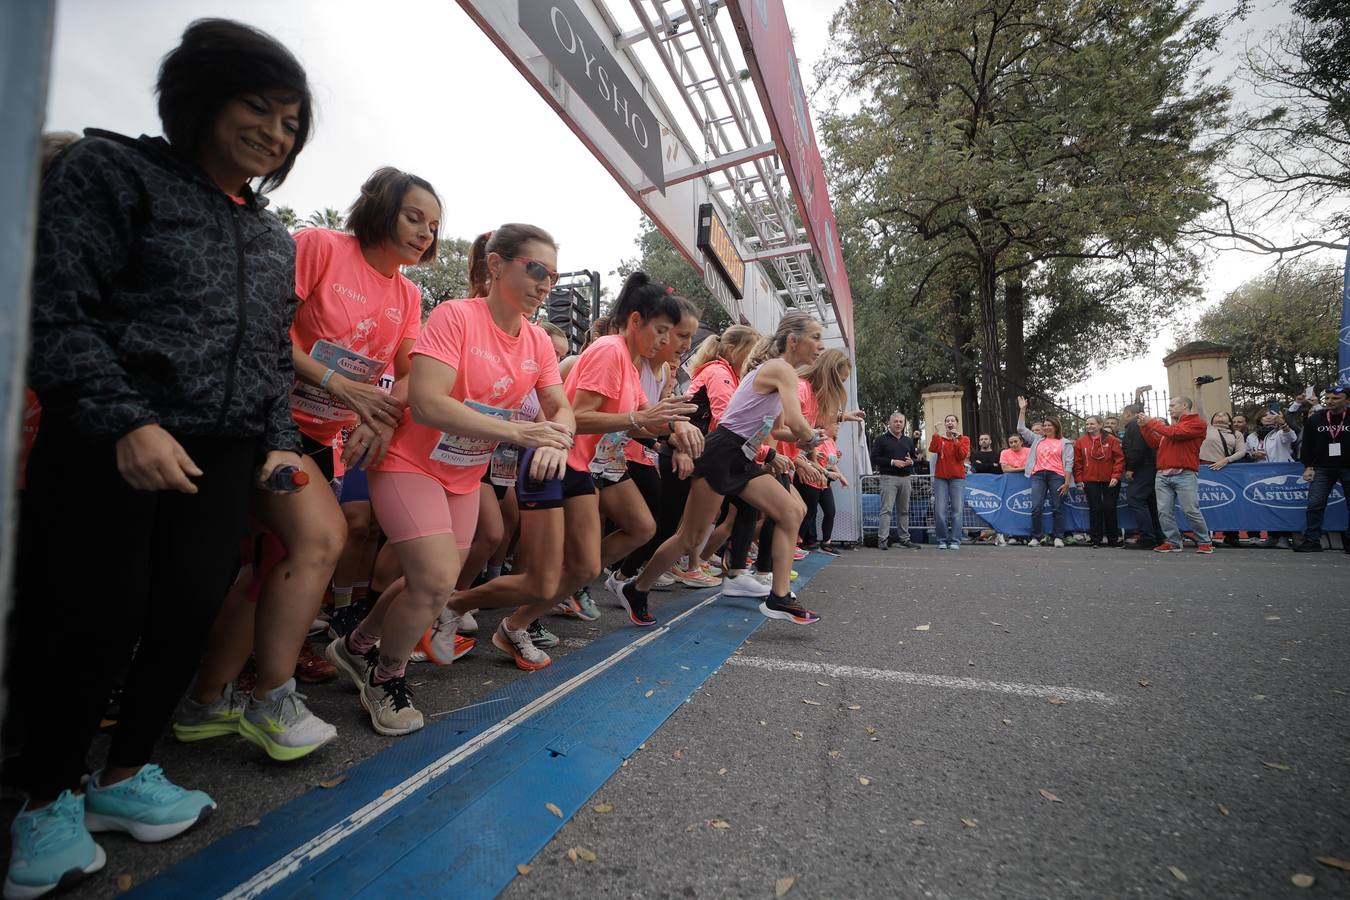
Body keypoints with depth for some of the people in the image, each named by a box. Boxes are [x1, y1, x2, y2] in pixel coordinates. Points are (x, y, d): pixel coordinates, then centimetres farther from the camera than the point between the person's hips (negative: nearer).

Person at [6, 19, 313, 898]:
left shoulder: (275, 239, 19)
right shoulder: (112, 169, 3)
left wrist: (280, 440, 6)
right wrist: (126, 423, -19)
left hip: (223, 452, 5)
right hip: (108, 444, -4)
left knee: (192, 610, 3)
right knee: (97, 616, -1)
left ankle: (125, 772, 25)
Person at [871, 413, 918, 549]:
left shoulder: (908, 440, 18)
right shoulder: (881, 439, 1)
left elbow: (914, 457, 26)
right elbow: (874, 458, -6)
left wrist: (911, 462, 1)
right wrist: (892, 462, -15)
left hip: (905, 478, 5)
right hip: (889, 478, -5)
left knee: (904, 510, 10)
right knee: (886, 509, -10)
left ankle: (904, 538, 18)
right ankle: (882, 540, -10)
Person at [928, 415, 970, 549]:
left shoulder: (964, 439, 10)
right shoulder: (940, 438, 12)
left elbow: (962, 455, -7)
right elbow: (933, 449, -10)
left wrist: (956, 439, -11)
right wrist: (936, 432, -12)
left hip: (957, 478, -1)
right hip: (940, 478, 1)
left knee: (957, 511, -4)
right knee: (940, 511, -5)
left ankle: (955, 541, 2)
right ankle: (942, 540, 4)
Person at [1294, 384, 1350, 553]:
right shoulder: (1314, 419, 3)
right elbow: (1307, 444, 8)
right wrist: (1308, 466, 3)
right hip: (1323, 468, 2)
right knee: (1315, 504, -3)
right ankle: (1312, 540, 1)